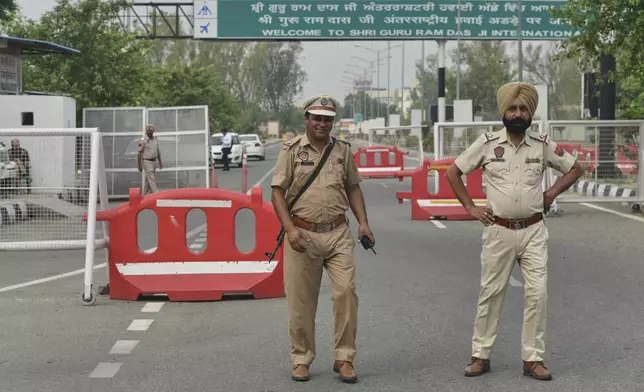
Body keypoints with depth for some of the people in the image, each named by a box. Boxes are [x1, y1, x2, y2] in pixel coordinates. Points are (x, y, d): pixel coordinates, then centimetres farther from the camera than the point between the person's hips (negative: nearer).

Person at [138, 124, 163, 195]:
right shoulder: (143, 141, -10)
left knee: (148, 180, 12)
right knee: (152, 179, -11)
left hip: (154, 162, 7)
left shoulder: (155, 139, 9)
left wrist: (160, 162, 14)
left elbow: (158, 151, 16)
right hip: (147, 162, -7)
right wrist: (139, 165, -12)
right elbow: (139, 154, -9)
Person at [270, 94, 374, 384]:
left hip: (338, 233, 2)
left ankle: (344, 358, 6)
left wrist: (363, 223, 5)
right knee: (300, 301, 5)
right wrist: (290, 229, -13)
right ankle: (301, 359, 21)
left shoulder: (342, 150, 9)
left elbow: (353, 188, 17)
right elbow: (278, 192, -2)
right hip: (302, 234, -2)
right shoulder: (292, 150, 0)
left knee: (346, 292, -7)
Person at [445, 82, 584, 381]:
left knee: (537, 294, -2)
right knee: (490, 293, 6)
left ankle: (533, 359, 8)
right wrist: (470, 208, 1)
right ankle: (480, 356, 16)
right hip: (498, 231, -1)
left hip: (533, 231, 1)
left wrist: (551, 193, 3)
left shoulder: (543, 145, 0)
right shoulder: (487, 143, -3)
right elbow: (453, 173, 5)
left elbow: (575, 169, 14)